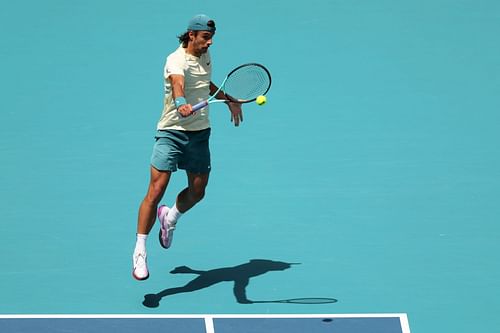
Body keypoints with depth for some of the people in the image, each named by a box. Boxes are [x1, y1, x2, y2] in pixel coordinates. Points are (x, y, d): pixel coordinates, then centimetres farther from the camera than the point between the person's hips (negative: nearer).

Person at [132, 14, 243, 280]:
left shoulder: (206, 55, 7)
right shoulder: (176, 60, -17)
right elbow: (177, 83, -41)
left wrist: (229, 100, 33)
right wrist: (181, 103, -61)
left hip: (200, 133, 7)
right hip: (171, 133, -7)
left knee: (197, 192, 10)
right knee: (155, 192, -12)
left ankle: (170, 217, 42)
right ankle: (140, 251, -5)